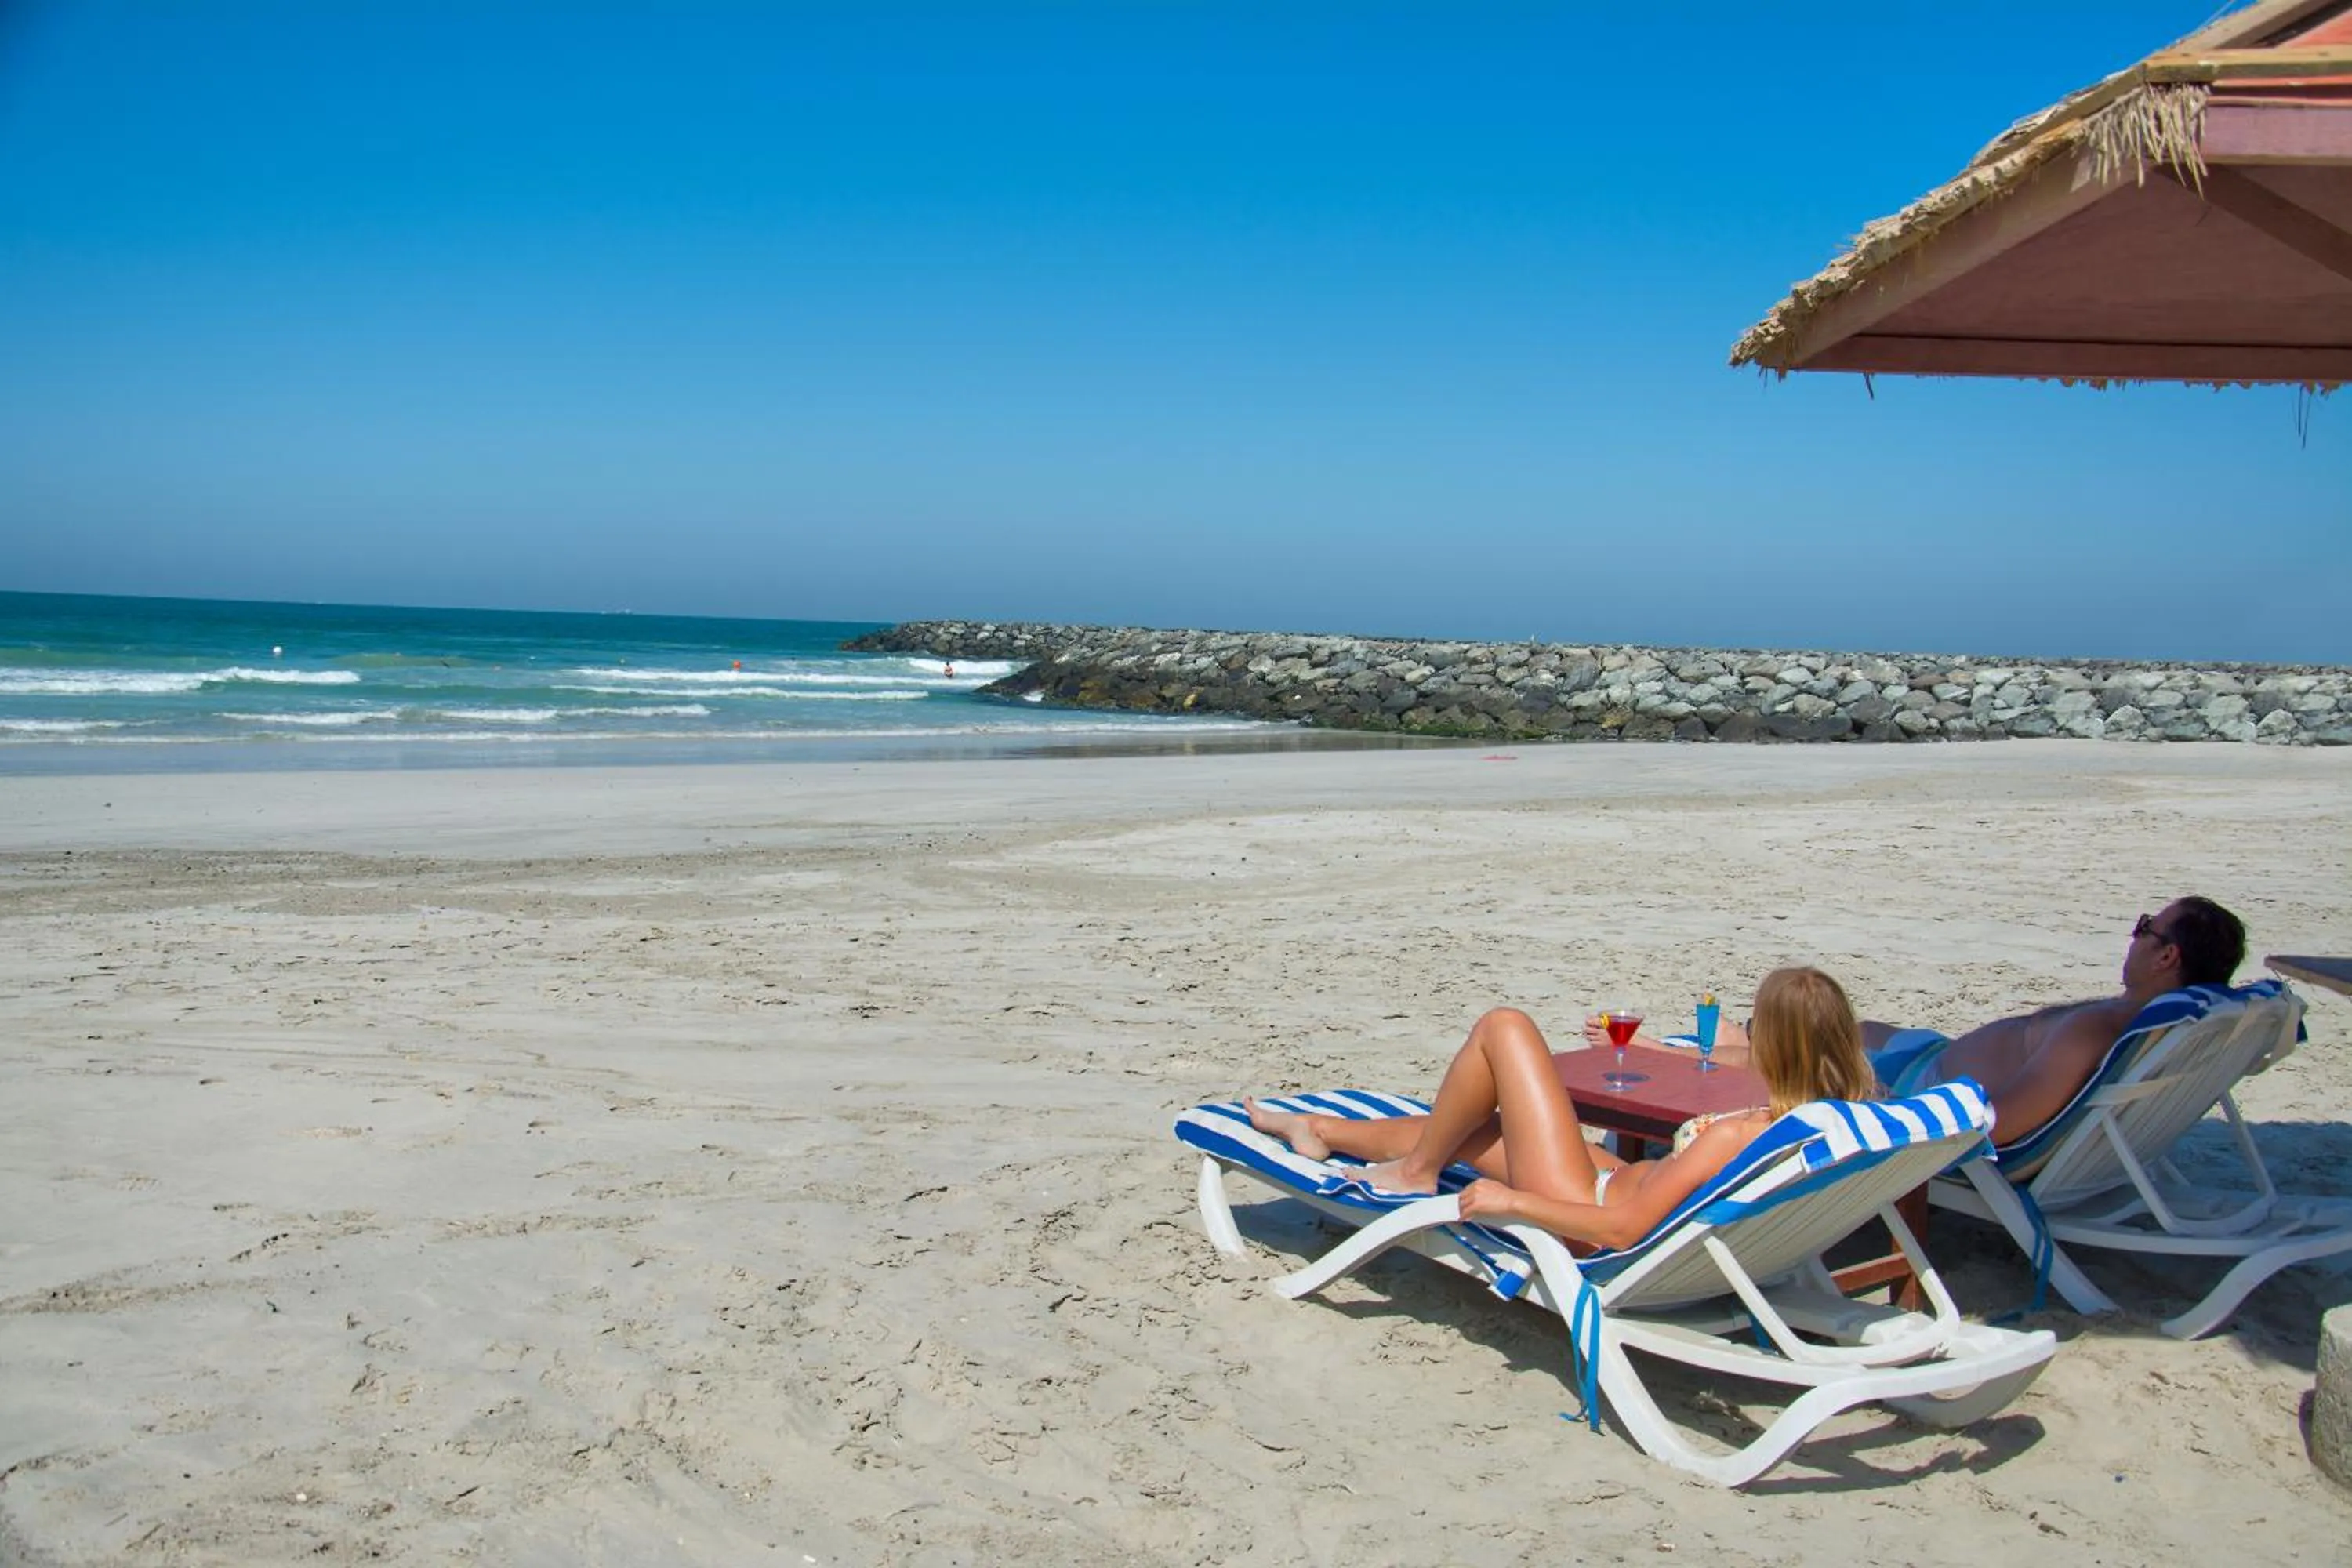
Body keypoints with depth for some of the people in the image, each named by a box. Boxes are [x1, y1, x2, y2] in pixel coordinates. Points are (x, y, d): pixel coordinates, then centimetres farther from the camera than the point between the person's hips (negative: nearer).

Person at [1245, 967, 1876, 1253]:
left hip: (1589, 1216, -9)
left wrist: (1511, 1200, -24)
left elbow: (1622, 1229, -31)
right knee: (1465, 1126, 25)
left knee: (1503, 1027, -4)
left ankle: (1415, 1172, 14)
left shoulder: (1734, 1136, -32)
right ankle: (1319, 1129, 46)